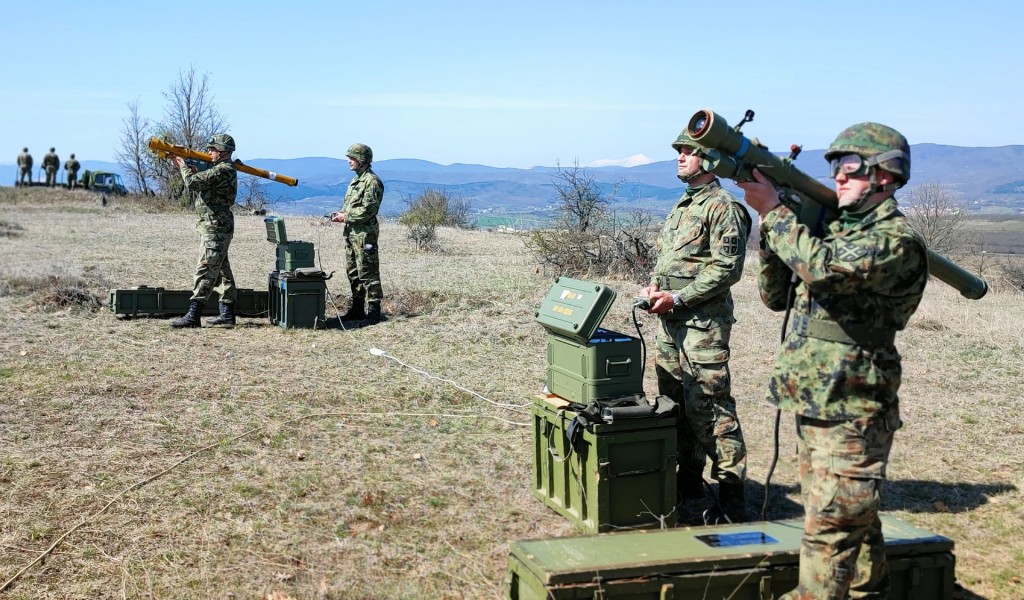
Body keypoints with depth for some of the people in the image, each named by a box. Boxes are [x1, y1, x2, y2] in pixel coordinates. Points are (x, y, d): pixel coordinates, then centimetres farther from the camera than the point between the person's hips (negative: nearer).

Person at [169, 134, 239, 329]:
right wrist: (191, 170, 7)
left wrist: (183, 166, -3)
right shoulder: (226, 170, 17)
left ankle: (193, 316, -16)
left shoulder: (222, 170, -16)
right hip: (219, 228, 11)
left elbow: (192, 183, -21)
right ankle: (227, 314, 18)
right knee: (221, 271, 13)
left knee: (205, 271, -13)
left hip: (216, 230, -11)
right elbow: (201, 185, 21)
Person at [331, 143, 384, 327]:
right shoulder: (355, 180, 18)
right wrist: (340, 214, 5)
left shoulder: (372, 181, -13)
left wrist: (346, 216, -16)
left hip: (364, 234, -10)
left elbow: (368, 210, -20)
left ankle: (373, 312, -7)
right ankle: (357, 308, 23)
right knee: (353, 272, 14)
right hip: (351, 233, 10)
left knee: (367, 273, -9)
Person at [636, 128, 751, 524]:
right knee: (675, 402, 14)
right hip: (669, 322, 9)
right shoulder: (682, 207, 19)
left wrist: (678, 297, -18)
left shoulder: (722, 207, -9)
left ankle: (731, 496, -6)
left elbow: (726, 268, -17)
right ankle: (688, 480, 26)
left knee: (709, 408, -11)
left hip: (702, 322, -9)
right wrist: (654, 285, 5)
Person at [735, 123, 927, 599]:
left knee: (831, 528, -7)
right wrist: (771, 225, 1)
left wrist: (773, 209, -18)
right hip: (813, 403, 9)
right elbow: (776, 296, 15)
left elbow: (822, 267, -28)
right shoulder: (834, 228, 16)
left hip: (850, 412, -9)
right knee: (854, 522, 18)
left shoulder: (896, 239, -11)